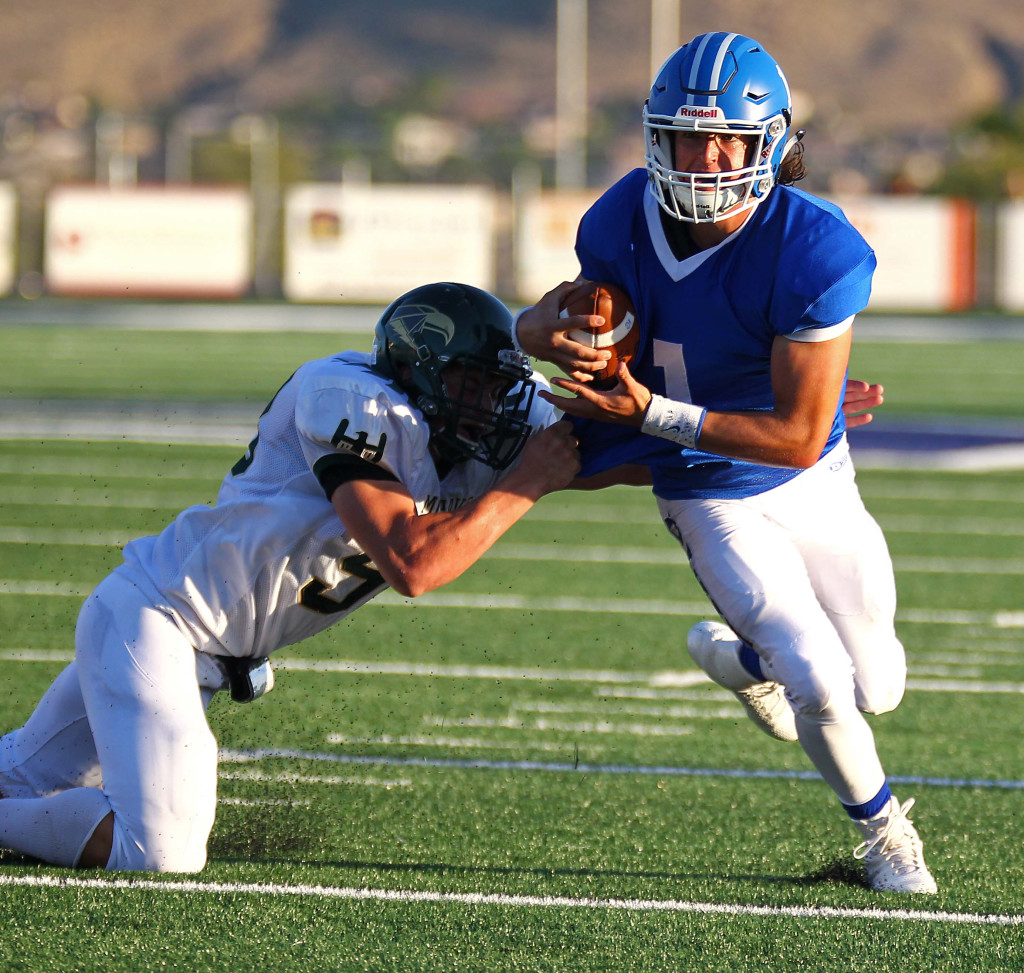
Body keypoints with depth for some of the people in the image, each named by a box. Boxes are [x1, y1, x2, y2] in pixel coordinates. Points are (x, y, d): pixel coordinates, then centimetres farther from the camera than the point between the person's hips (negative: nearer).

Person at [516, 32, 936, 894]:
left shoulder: (815, 254, -30)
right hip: (714, 499, 0)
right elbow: (569, 309, 3)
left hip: (813, 482, 0)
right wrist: (547, 332, -21)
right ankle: (884, 833, 16)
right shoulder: (625, 223, -17)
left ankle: (735, 654, 46)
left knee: (876, 690, 15)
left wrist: (652, 411, -31)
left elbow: (800, 437, -27)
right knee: (819, 686, -14)